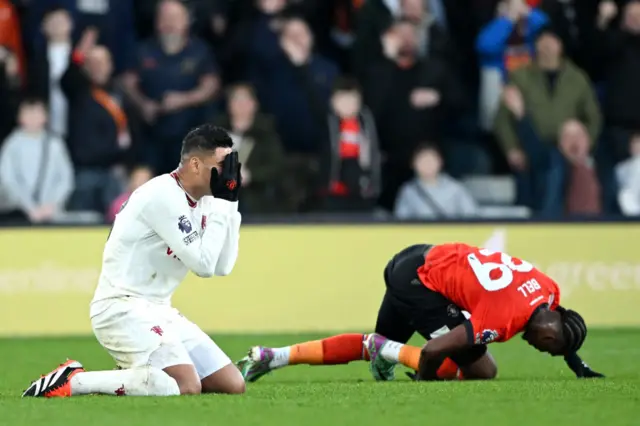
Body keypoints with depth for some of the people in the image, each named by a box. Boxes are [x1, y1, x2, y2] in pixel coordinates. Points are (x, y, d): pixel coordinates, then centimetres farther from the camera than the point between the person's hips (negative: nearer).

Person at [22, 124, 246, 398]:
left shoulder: (199, 201, 11)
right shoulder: (164, 195, -17)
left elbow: (222, 267, 12)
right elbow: (203, 264, -19)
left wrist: (230, 204, 5)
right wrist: (220, 204, -13)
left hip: (157, 312, 10)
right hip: (121, 309, -10)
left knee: (233, 385, 2)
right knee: (188, 387, -29)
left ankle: (137, 376, 10)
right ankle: (73, 380, -17)